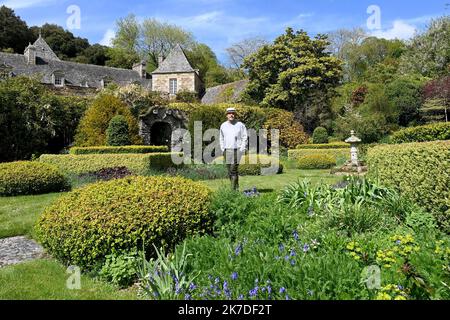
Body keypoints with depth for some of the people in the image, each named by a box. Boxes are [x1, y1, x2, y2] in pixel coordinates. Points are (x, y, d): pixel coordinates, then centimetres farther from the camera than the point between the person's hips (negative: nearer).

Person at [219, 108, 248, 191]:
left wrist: (242, 149, -8)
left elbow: (244, 138, 0)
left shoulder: (240, 125, -1)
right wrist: (222, 149, 10)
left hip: (237, 150, -4)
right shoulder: (223, 125, 10)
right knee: (230, 170, 7)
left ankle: (233, 189, -8)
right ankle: (236, 187, 21)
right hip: (227, 151, 4)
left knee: (234, 170, -12)